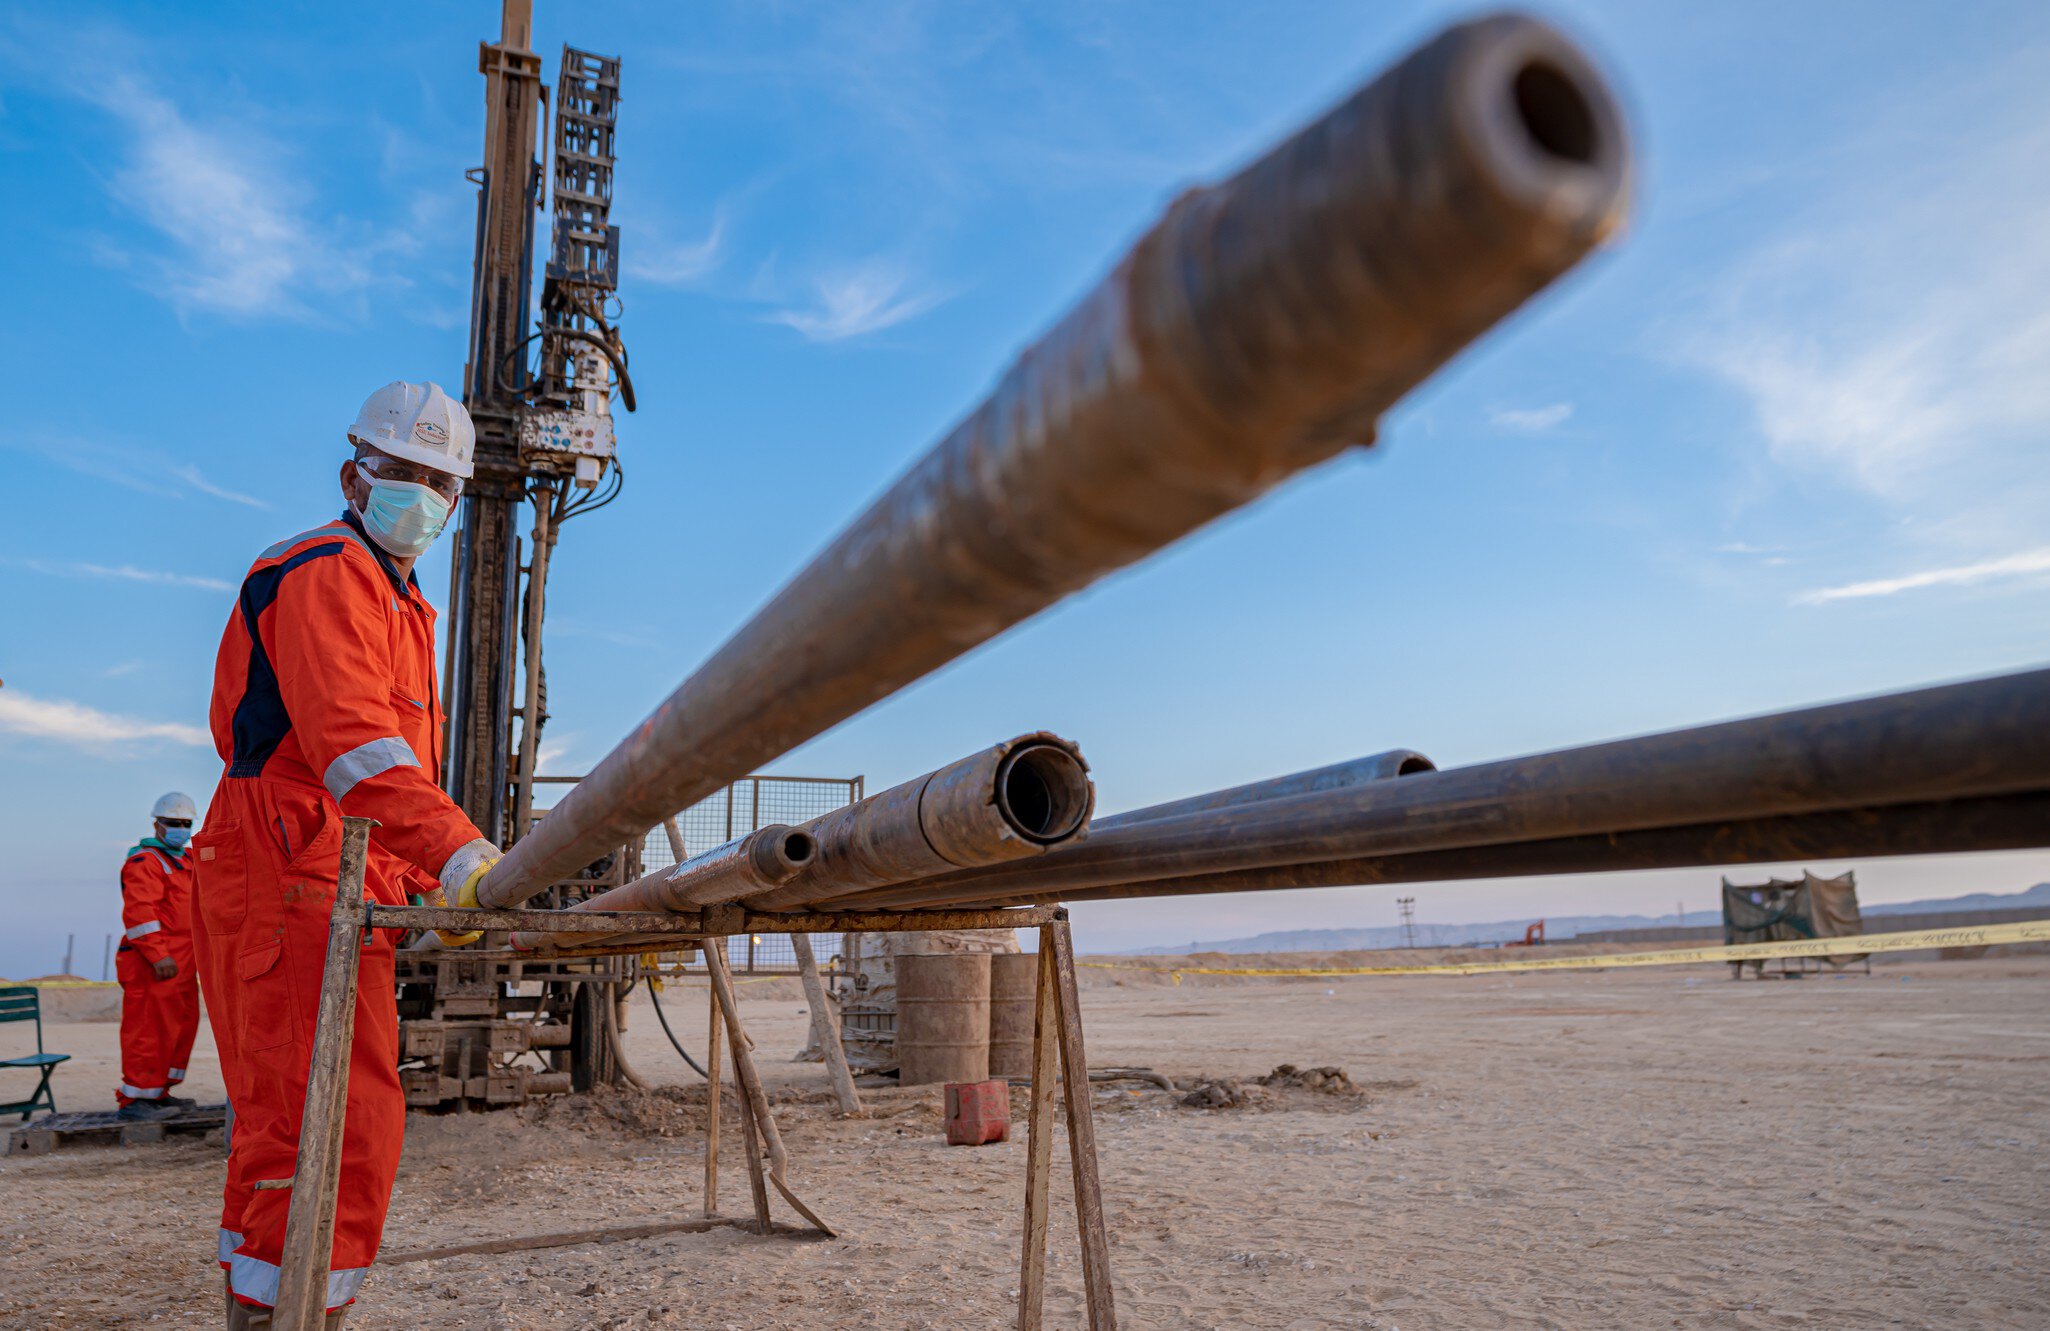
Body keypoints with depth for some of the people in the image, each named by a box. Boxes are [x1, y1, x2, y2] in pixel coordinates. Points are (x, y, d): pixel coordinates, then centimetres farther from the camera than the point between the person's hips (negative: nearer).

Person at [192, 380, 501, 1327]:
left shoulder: (401, 603, 24)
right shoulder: (325, 574, -8)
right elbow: (352, 739, -25)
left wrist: (430, 885, 16)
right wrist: (459, 854, -36)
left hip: (343, 893, 10)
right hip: (293, 885, -10)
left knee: (289, 1125, 16)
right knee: (339, 1126, -12)